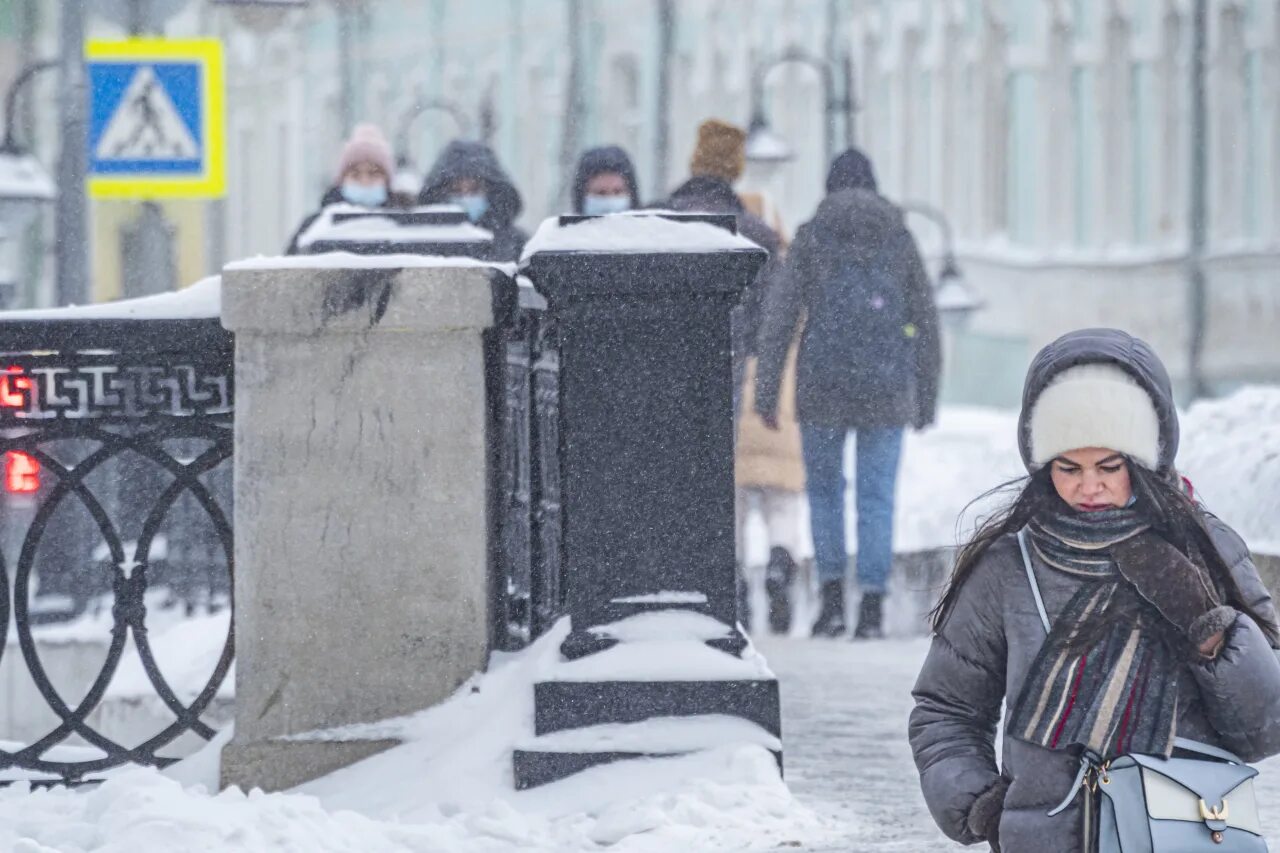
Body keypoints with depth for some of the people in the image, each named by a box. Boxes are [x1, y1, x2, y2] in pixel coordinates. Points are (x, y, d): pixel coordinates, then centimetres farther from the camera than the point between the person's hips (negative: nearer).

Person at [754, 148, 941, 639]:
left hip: (824, 387, -1)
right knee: (877, 497, 7)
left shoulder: (812, 236, 1)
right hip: (885, 388, 1)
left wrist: (766, 393, -3)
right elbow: (926, 323, 6)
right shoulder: (900, 239, 6)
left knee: (823, 487, 16)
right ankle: (872, 611, 1)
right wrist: (927, 400, 14)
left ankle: (832, 598, 8)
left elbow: (779, 315, -5)